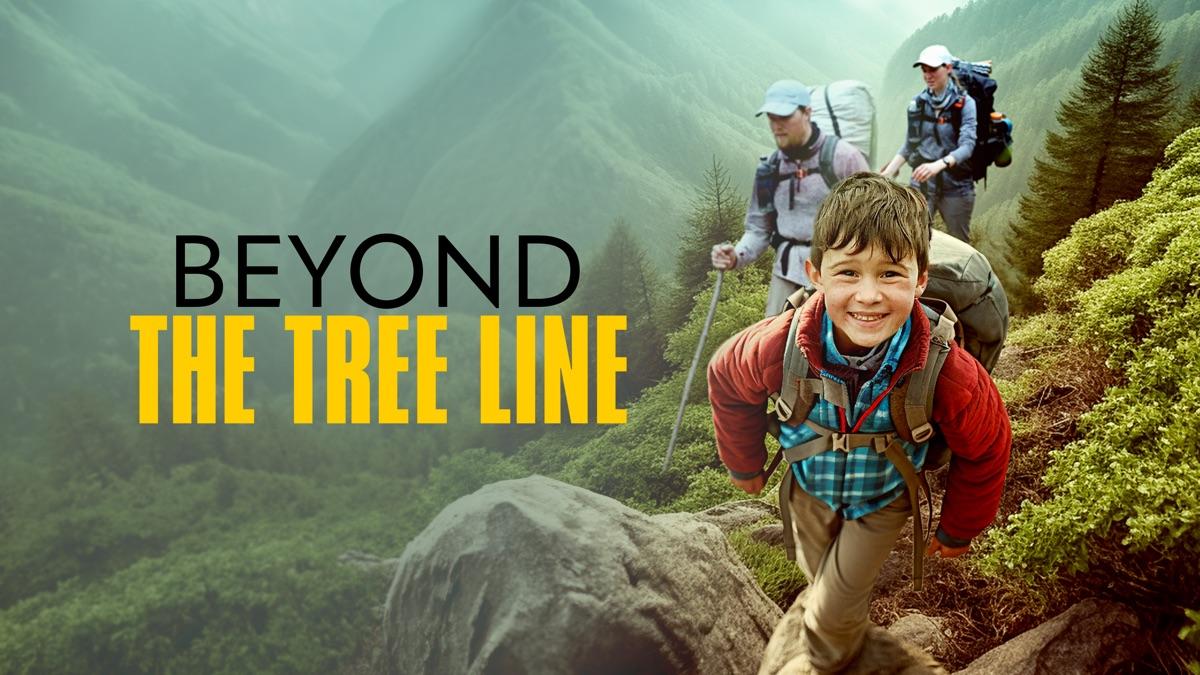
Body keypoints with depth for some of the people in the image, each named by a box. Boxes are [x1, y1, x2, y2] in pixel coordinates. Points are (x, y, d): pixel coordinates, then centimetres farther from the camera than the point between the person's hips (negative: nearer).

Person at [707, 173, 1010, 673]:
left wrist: (959, 529, -1)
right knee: (819, 580, 27)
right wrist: (744, 463, 4)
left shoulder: (948, 374, -37)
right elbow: (726, 379, -11)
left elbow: (985, 450, -15)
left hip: (883, 501, -2)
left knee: (832, 614, 6)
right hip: (809, 487, 2)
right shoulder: (779, 348, -35)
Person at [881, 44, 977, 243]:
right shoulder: (917, 103, 5)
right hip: (921, 185, 3)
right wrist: (888, 172, -2)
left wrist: (939, 164, -36)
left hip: (955, 187, -3)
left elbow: (967, 145, -19)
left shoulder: (964, 103, -7)